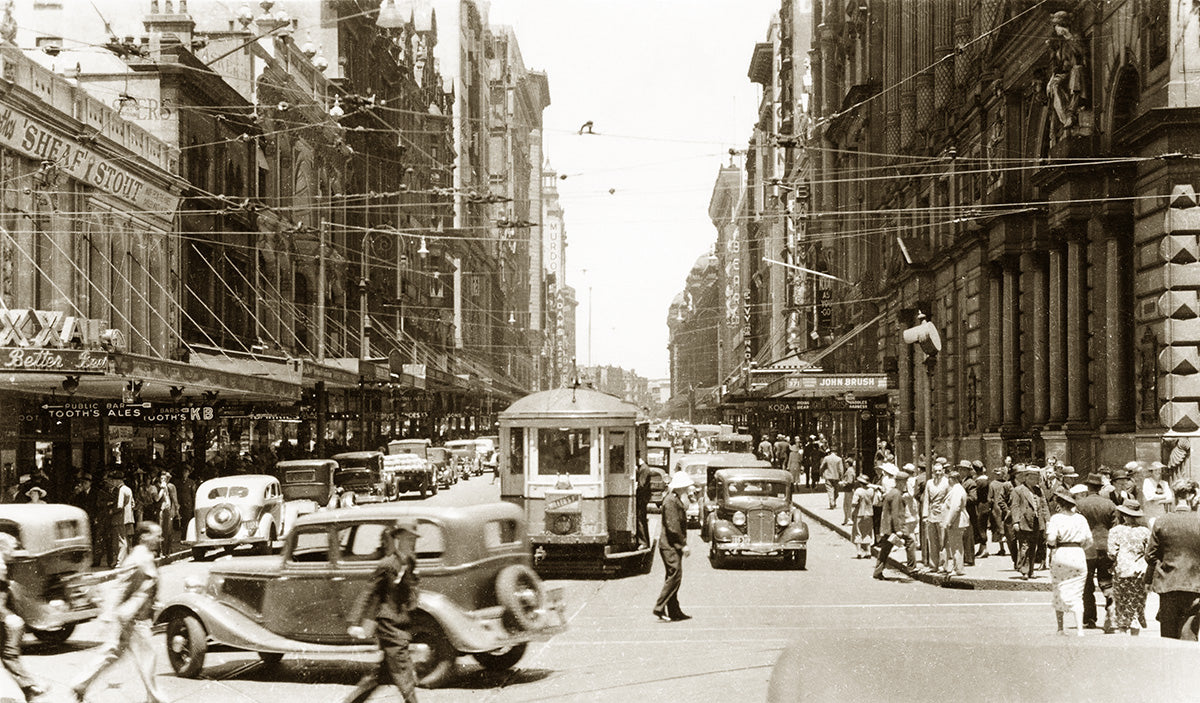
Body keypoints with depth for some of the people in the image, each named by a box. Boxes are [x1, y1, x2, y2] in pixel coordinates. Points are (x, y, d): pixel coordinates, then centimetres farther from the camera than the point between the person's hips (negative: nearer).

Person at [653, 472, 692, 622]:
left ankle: (674, 611, 14)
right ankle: (659, 608, -12)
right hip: (670, 545, -11)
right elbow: (673, 526, -22)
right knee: (675, 575, -13)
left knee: (673, 577, 11)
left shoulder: (676, 500, 17)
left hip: (673, 546, 11)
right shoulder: (671, 501, -16)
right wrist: (683, 545, -20)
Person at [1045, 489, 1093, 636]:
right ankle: (1079, 628, -8)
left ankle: (1060, 628, 18)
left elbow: (1051, 539, -17)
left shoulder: (1056, 518, -7)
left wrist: (1050, 544, 5)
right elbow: (1089, 541, 8)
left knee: (1060, 593, 11)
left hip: (1060, 555, -2)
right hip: (1078, 557, 2)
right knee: (1076, 595, 4)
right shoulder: (1081, 519, 5)